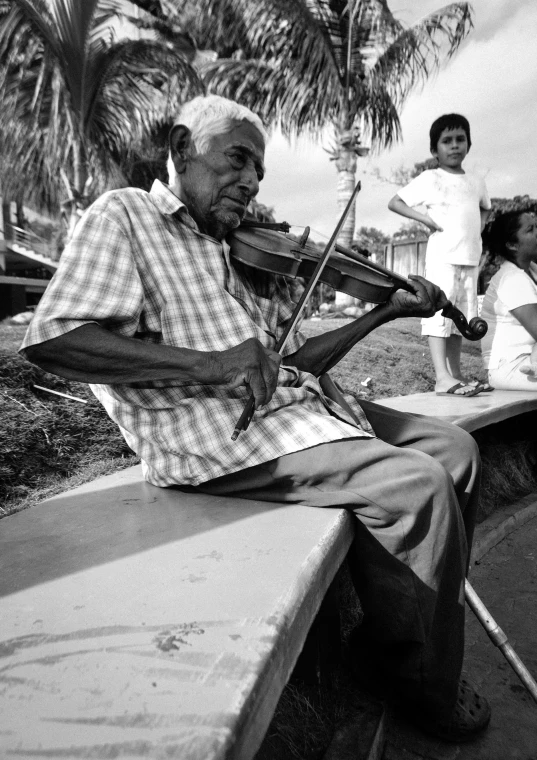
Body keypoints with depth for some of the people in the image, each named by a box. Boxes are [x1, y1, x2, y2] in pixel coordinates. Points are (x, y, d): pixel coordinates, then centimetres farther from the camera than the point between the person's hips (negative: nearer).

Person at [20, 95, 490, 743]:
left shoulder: (241, 254, 20)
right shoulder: (124, 216, 0)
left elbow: (290, 360, 16)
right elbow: (50, 339, -15)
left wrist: (384, 312, 10)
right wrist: (210, 362, -23)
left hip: (294, 405, 8)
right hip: (212, 432, -8)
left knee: (453, 448, 4)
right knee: (416, 484, -18)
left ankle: (429, 613, 21)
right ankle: (421, 682, 7)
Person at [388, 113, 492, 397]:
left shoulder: (476, 183, 16)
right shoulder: (430, 179, 1)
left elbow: (484, 209, 34)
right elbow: (394, 202, -1)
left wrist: (478, 229, 14)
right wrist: (425, 217, -12)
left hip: (470, 259, 6)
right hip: (442, 258, -6)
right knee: (439, 313, -12)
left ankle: (456, 373, 15)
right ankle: (443, 378, -16)